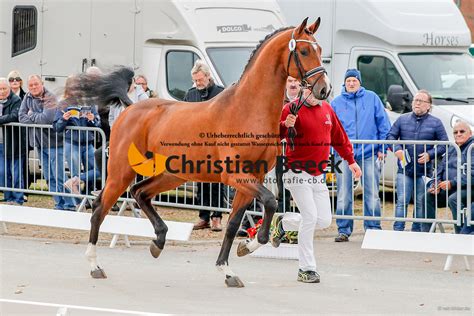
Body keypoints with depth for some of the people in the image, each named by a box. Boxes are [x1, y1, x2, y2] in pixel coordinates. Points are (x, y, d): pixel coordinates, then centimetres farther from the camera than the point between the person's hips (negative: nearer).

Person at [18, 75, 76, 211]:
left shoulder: (50, 99, -14)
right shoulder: (28, 98, 8)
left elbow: (47, 118, -27)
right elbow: (21, 117, 0)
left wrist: (31, 115, -10)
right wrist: (38, 118, -14)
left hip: (54, 142, -7)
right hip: (40, 143, 7)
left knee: (59, 177, -8)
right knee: (49, 178, 10)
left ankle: (69, 206, -4)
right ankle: (59, 205, 17)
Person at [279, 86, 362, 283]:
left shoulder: (327, 109, 11)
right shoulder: (292, 109, -9)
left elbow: (338, 136, 22)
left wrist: (351, 160, 26)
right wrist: (285, 125, -39)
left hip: (319, 176, 7)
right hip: (297, 174, -7)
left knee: (324, 220, 2)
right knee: (310, 216, -13)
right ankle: (306, 269, -6)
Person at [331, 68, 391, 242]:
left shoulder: (372, 99, 7)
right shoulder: (336, 103, 9)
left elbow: (383, 124, 7)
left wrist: (382, 149, 1)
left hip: (369, 154, 0)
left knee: (372, 195, 0)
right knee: (344, 195, 0)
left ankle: (373, 229, 7)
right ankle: (343, 230, 7)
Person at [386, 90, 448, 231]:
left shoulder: (435, 123, 6)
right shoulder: (402, 120, 10)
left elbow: (444, 144, 4)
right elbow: (390, 136, 10)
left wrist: (430, 155, -10)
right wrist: (397, 149, -10)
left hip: (424, 171, 0)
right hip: (404, 169, 0)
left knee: (420, 203, 3)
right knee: (402, 201, -8)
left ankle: (416, 231, 11)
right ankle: (398, 230, -8)